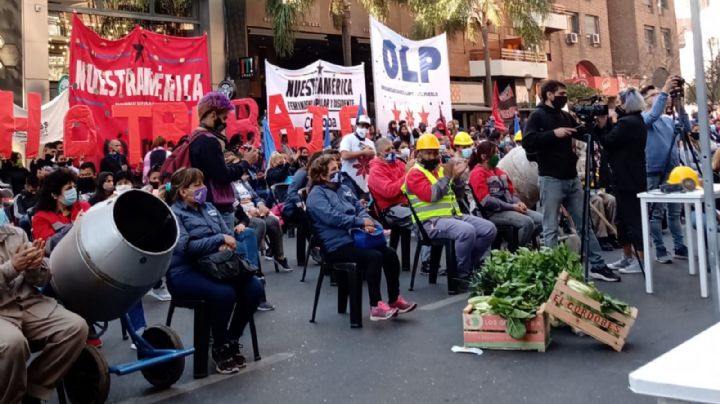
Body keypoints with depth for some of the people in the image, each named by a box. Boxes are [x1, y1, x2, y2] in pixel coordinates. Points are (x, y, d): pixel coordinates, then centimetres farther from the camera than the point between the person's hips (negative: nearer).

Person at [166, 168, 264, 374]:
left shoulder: (209, 207, 16)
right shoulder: (174, 214, -6)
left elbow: (226, 233, 18)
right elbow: (184, 247, -20)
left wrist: (236, 231, -6)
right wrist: (220, 239, -21)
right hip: (185, 273, -7)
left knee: (254, 287, -17)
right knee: (224, 293, -34)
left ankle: (232, 340, 2)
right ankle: (220, 347, -10)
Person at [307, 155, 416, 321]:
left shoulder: (342, 189, 18)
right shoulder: (316, 194, -6)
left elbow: (359, 208, 14)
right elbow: (332, 217, -20)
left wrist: (366, 222, -9)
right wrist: (361, 222, -17)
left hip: (354, 238, 8)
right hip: (337, 246, -8)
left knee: (390, 253, -10)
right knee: (374, 256, -27)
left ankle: (394, 299, 2)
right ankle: (376, 307, -23)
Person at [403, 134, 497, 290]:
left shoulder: (441, 169, 19)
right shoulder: (415, 173, -2)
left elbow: (458, 195, 21)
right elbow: (431, 195, -18)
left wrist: (457, 176, 5)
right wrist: (447, 176, -14)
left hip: (454, 215, 8)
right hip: (432, 222, -8)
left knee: (489, 229, -3)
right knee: (467, 231, -33)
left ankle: (468, 266, 7)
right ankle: (461, 276, -17)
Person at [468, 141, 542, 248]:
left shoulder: (499, 171, 21)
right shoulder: (477, 173, -7)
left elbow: (511, 191, 22)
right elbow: (486, 201, -16)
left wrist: (518, 203, -3)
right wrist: (512, 206, -17)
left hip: (510, 208, 9)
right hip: (493, 212, -9)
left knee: (540, 219, -7)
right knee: (527, 222, -27)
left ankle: (524, 246, 4)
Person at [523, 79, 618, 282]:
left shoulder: (566, 116, 15)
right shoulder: (537, 116, -5)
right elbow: (527, 142, -18)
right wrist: (554, 134, -22)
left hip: (572, 178, 7)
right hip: (551, 180, -7)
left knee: (585, 224, 10)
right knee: (551, 228, 0)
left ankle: (598, 266, 16)